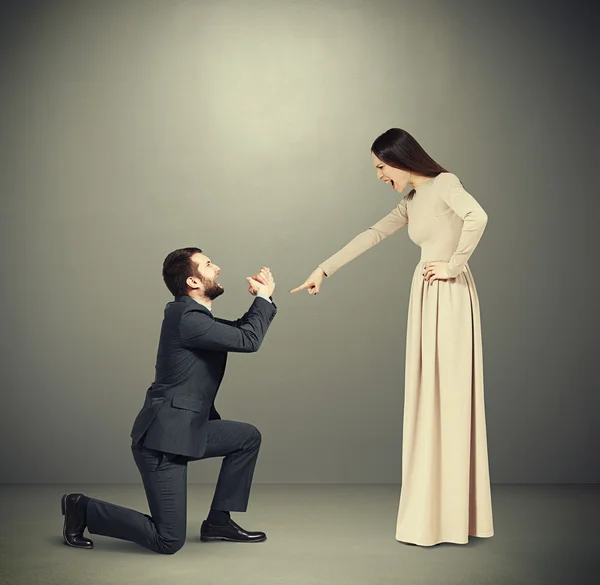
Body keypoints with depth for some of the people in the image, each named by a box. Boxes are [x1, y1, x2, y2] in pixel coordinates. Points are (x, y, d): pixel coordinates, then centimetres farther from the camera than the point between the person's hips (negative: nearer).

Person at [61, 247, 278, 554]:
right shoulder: (186, 319, -20)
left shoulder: (196, 316, 10)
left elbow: (241, 330, 18)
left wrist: (263, 298, 2)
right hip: (162, 438, -10)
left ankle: (218, 521, 16)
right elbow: (248, 341, -19)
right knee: (169, 541, -5)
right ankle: (83, 510, 10)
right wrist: (263, 296, -7)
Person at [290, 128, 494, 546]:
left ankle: (450, 515, 3)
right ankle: (435, 510, 17)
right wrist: (324, 270, 22)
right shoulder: (412, 203, 19)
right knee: (428, 399, 9)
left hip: (449, 297, -8)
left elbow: (477, 217, -23)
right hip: (425, 298, 8)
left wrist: (454, 264, -15)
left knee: (448, 396, -5)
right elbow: (371, 236, 22)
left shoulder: (445, 183, -5)